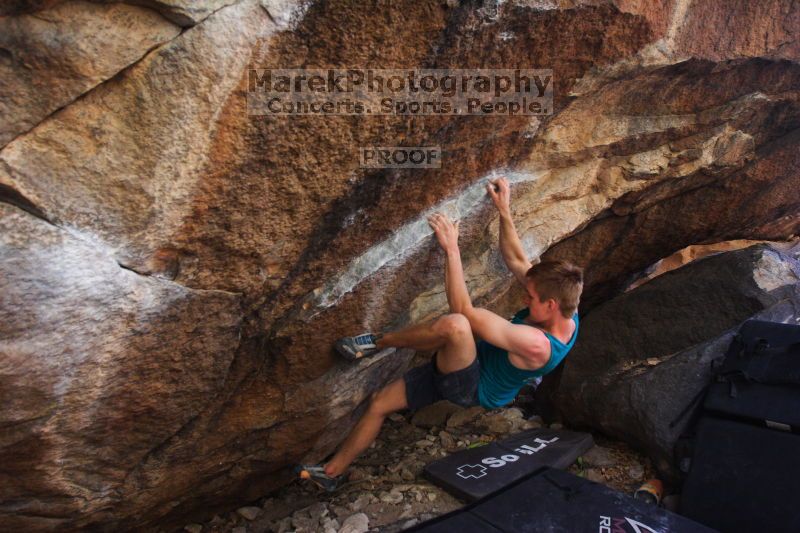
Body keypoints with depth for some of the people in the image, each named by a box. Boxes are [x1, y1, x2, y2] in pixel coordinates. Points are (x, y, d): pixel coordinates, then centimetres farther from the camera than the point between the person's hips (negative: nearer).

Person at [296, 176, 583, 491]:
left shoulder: (536, 345, -34)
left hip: (471, 388, -9)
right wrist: (504, 211, -5)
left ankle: (379, 342, -12)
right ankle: (332, 473, 20)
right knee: (380, 402, 6)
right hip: (467, 364, 9)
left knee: (454, 324, -40)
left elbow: (464, 311, -34)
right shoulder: (563, 310, -9)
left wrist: (451, 249, -33)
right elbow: (516, 261, -1)